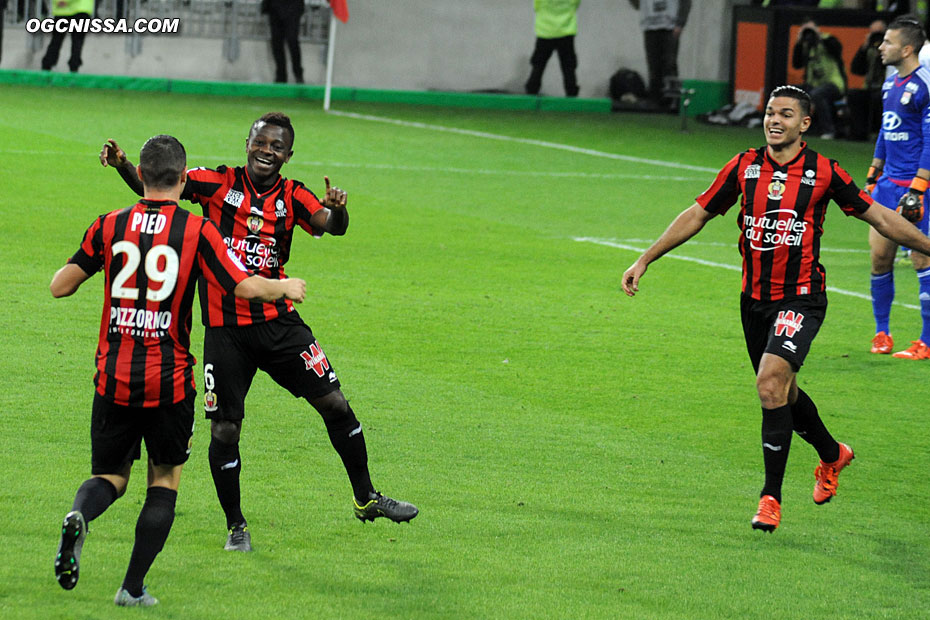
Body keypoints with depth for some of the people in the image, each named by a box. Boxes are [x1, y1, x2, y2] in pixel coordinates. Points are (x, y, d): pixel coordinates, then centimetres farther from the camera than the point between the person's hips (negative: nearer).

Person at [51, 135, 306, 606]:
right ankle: (133, 588, 7)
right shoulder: (197, 231, -6)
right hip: (169, 381, -2)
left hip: (114, 378, 2)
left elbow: (59, 286, 4)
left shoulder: (109, 227, 0)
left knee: (110, 476, 15)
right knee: (165, 479, 15)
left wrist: (87, 265, 24)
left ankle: (79, 515, -21)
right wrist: (286, 287, 10)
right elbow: (246, 287, -9)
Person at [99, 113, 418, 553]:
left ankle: (366, 499, 21)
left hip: (277, 321, 2)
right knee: (224, 429, -4)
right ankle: (236, 525, 15)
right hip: (225, 329, -2)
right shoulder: (219, 183, -3)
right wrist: (122, 165, -27)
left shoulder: (292, 197, 2)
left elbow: (332, 225, -14)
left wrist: (337, 209, -37)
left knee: (334, 404, 2)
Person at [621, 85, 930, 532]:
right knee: (782, 393, 16)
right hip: (754, 298, 5)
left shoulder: (824, 173, -7)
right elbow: (698, 214, 9)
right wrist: (644, 260, 8)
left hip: (800, 298, -5)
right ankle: (832, 455, 45)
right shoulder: (744, 167, 2)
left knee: (771, 385, -21)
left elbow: (879, 217, 3)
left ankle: (771, 496, -11)